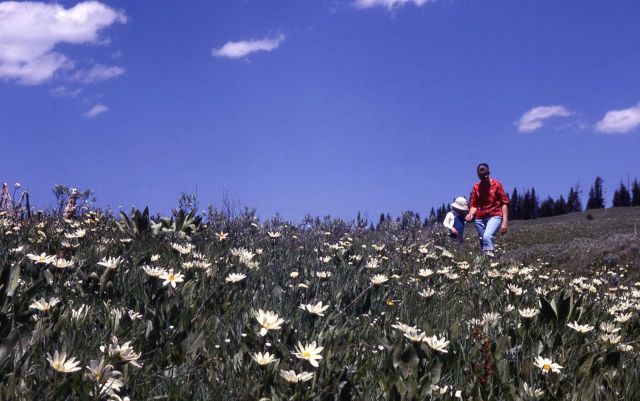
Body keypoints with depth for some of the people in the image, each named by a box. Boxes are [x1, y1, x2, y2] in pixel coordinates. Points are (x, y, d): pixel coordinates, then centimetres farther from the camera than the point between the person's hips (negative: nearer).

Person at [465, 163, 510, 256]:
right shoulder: (476, 187, 6)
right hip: (480, 218, 5)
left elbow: (504, 203, -4)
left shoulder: (497, 185, -3)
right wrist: (471, 214, -13)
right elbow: (474, 205, 10)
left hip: (494, 216, -4)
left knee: (487, 237, -28)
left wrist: (505, 222, -11)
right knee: (482, 241, 6)